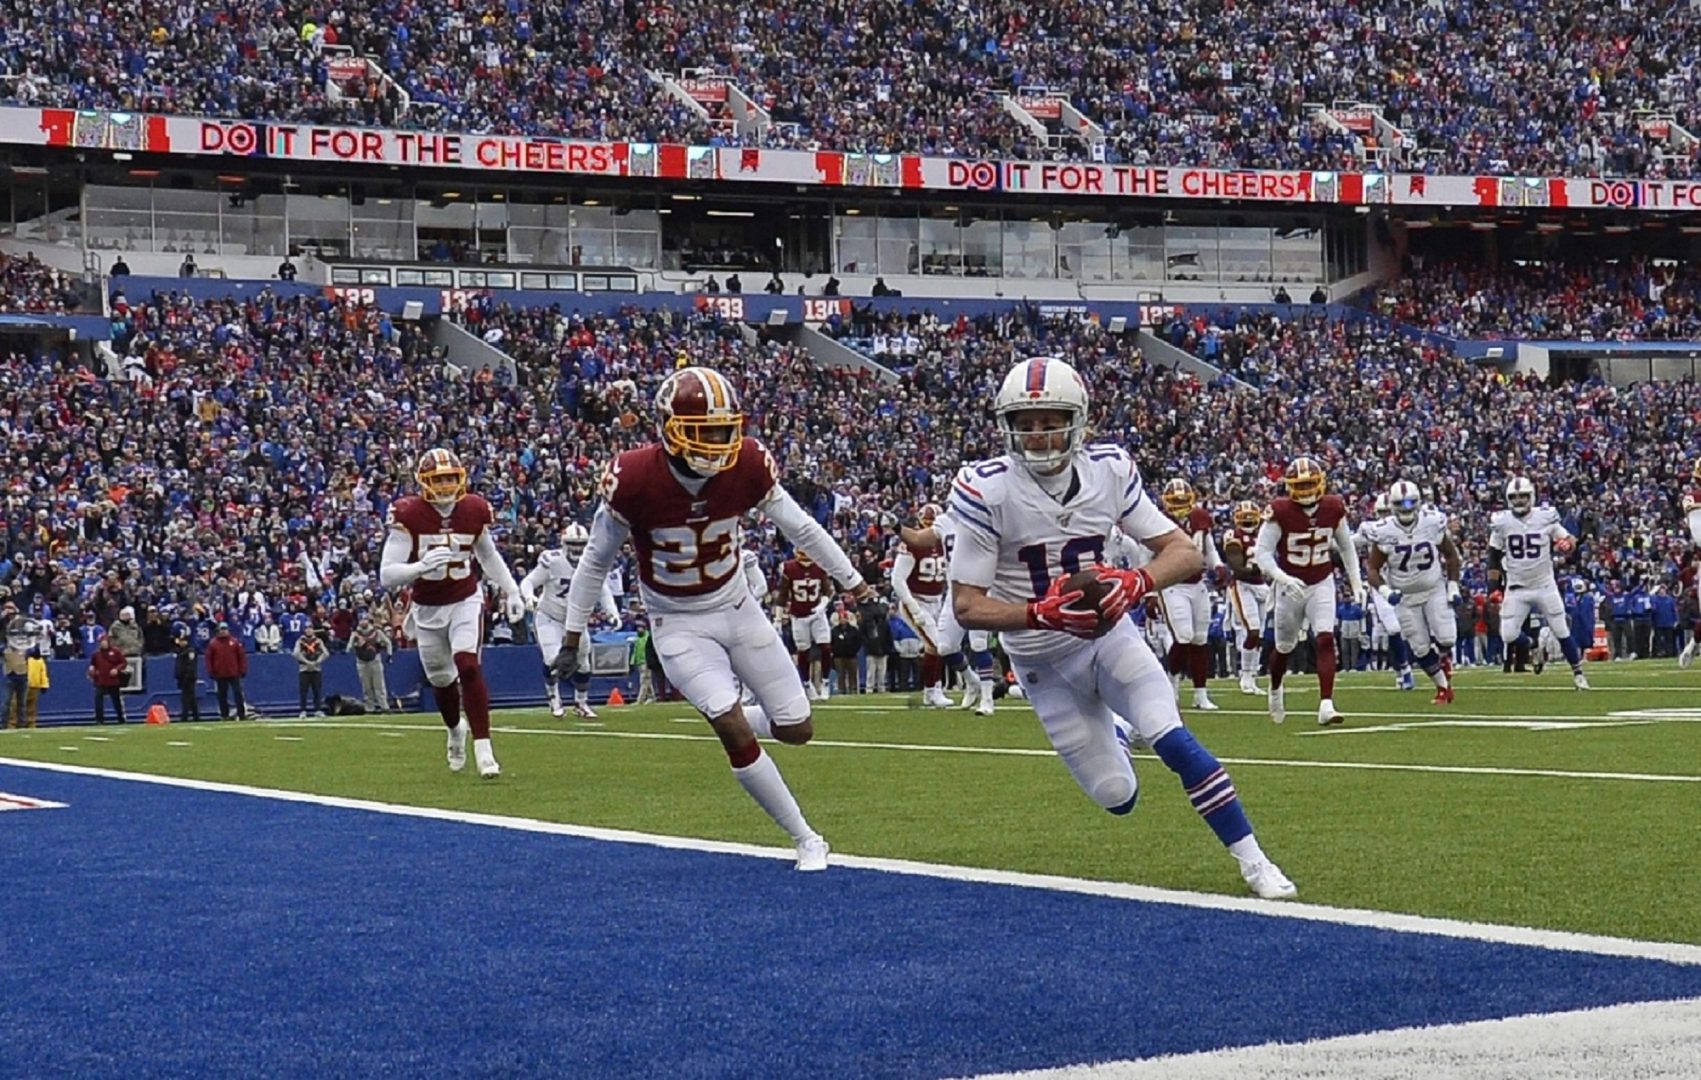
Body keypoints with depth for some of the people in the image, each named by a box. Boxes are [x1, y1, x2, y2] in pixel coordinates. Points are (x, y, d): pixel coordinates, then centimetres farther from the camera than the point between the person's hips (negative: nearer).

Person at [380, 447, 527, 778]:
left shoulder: (474, 511, -9)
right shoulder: (409, 516, -19)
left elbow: (488, 555, 13)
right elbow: (387, 575, -23)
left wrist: (511, 590, 7)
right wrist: (421, 567, -40)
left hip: (466, 601, 0)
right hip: (427, 608, 0)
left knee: (468, 666, -20)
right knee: (441, 679, 13)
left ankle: (483, 750, -19)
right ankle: (456, 731, 45)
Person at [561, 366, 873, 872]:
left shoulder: (747, 466, -17)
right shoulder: (634, 479, -24)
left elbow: (800, 528, -1)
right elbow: (598, 558, -7)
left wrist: (852, 579, 8)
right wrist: (573, 630, 0)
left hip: (739, 610, 3)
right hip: (679, 626, -3)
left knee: (796, 730, 2)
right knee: (734, 732, -18)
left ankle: (735, 720, 37)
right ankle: (806, 840, -4)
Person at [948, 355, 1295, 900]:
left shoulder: (1109, 471, -11)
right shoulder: (986, 491, -21)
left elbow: (1186, 554, -8)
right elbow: (967, 606, -17)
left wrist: (1139, 582, -29)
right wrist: (1042, 614, -33)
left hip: (1109, 635, 1)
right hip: (1043, 663, -1)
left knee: (1176, 744, -20)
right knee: (1118, 797, 1)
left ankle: (1254, 862, -6)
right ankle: (1116, 731, 39)